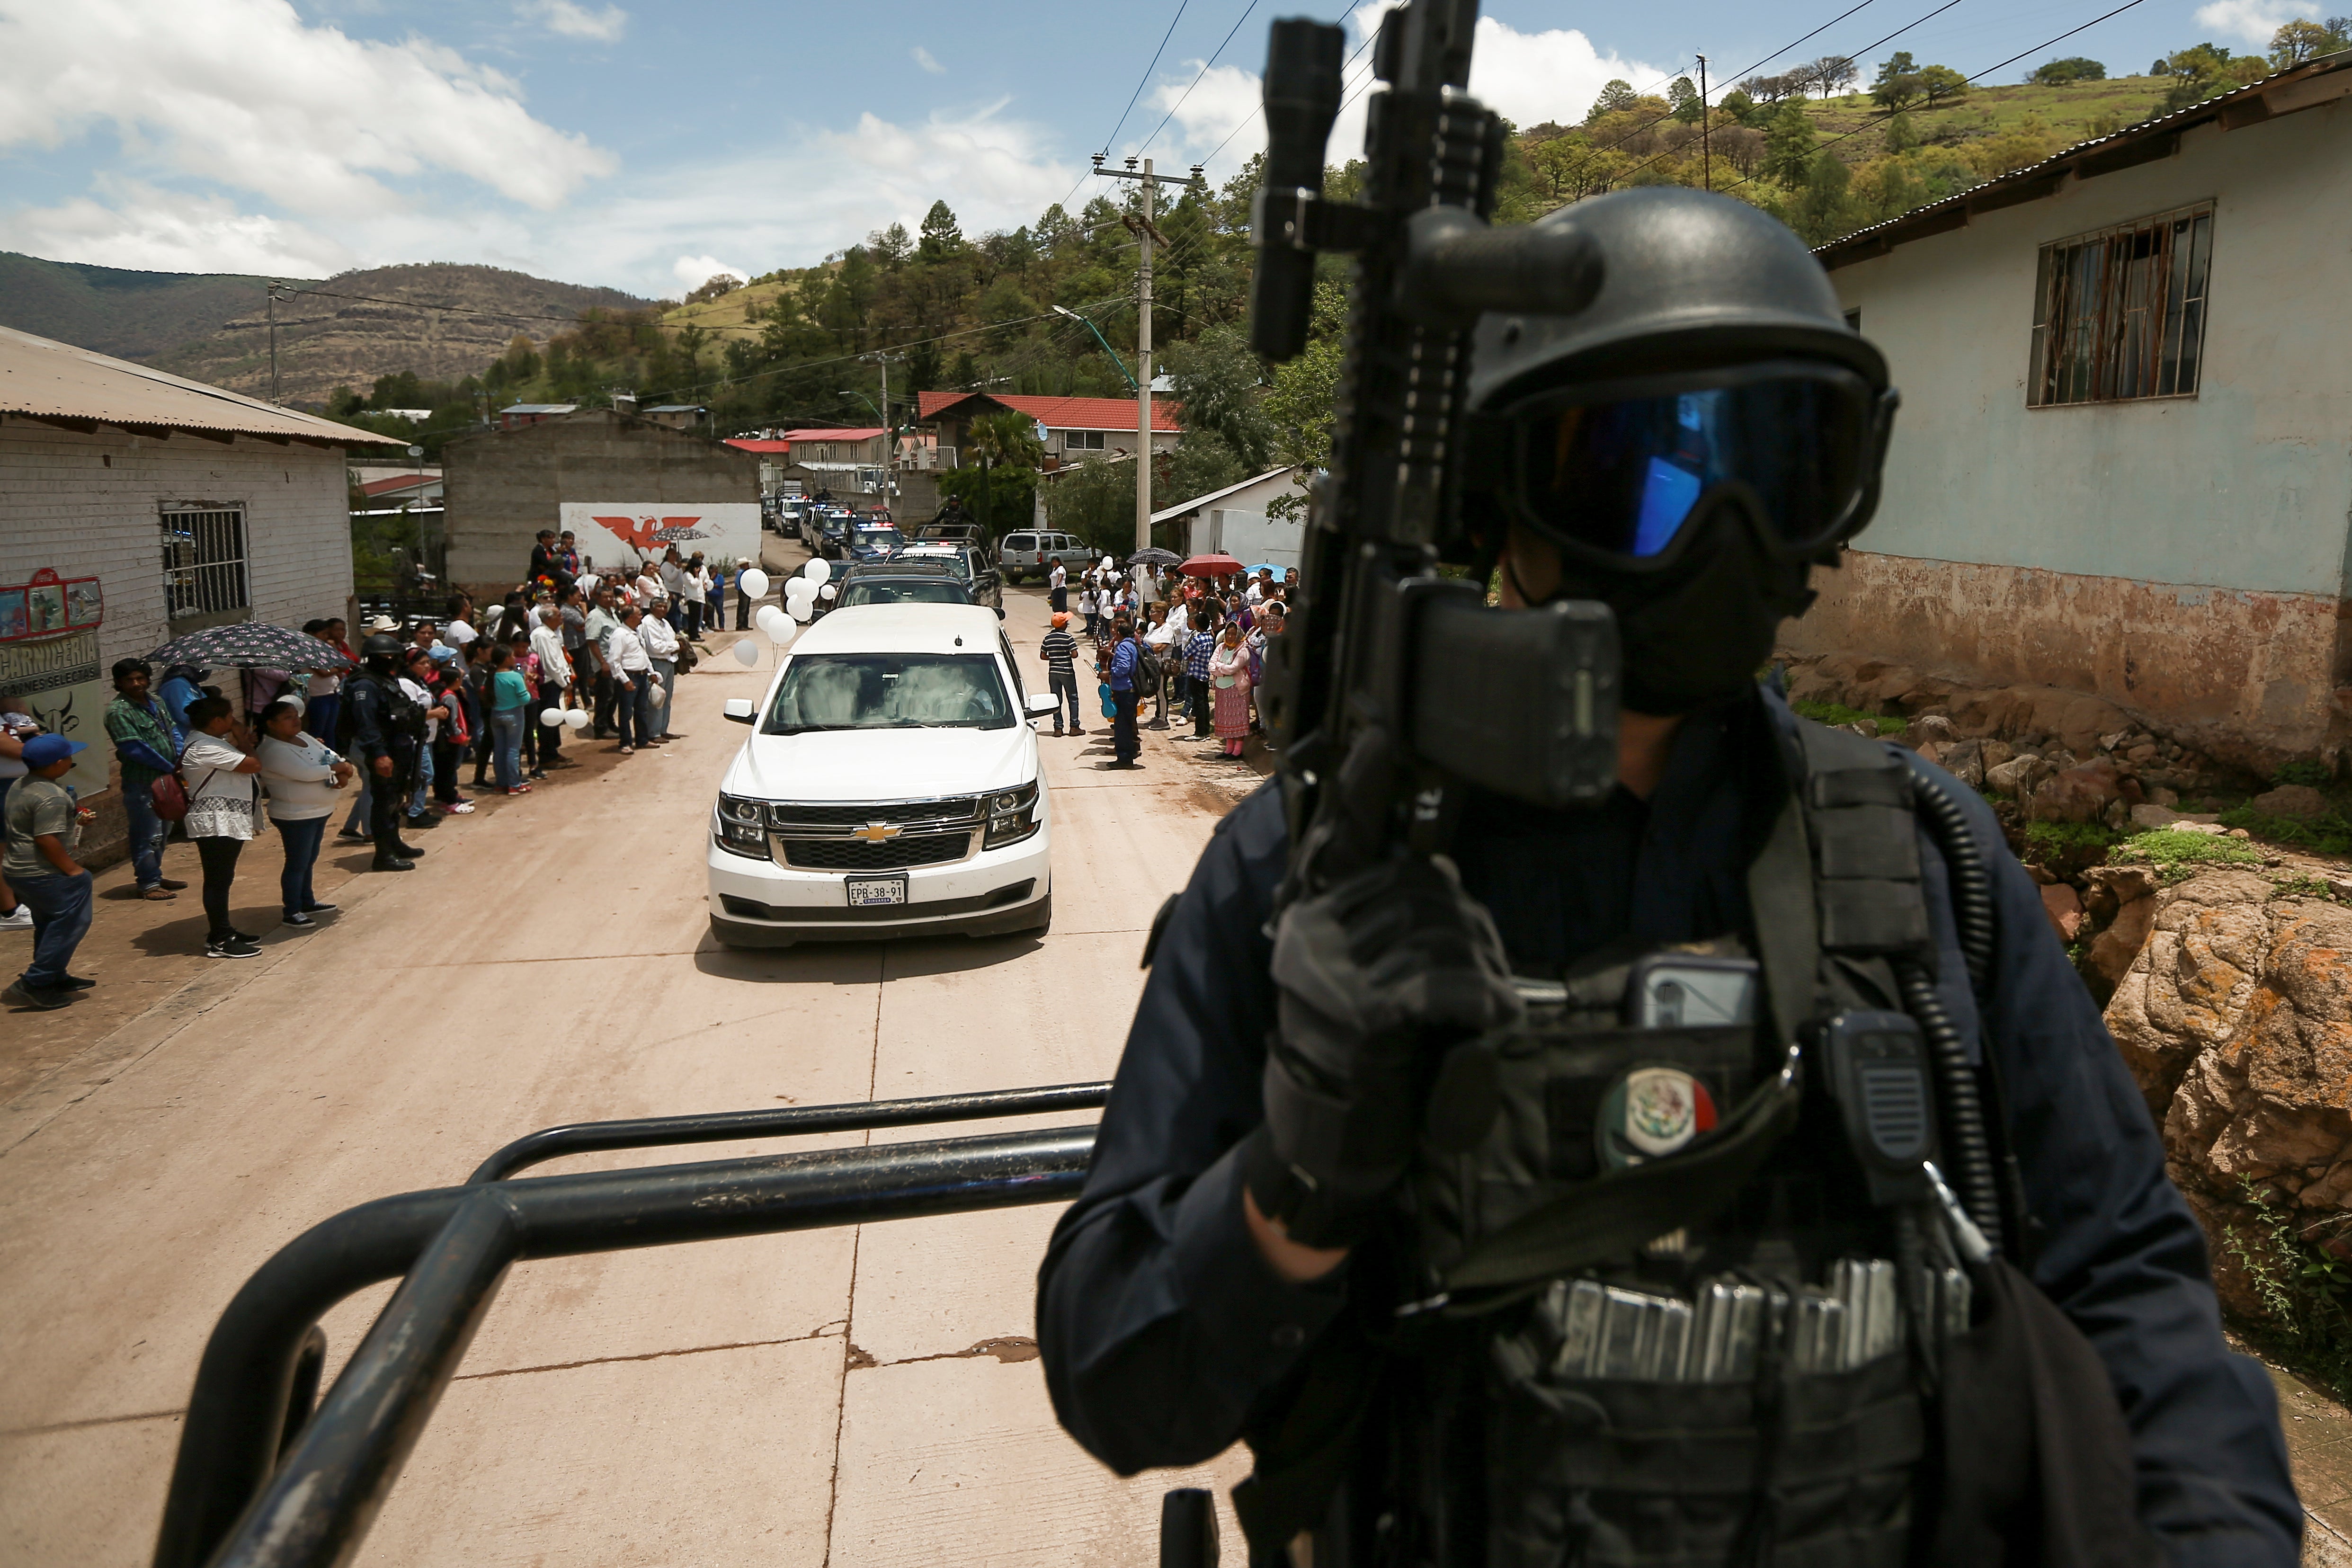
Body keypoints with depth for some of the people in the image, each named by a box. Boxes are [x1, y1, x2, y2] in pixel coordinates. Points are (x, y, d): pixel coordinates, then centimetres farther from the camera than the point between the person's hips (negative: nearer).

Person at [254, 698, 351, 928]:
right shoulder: (273, 751, -20)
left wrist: (342, 772, -13)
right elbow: (306, 773, -30)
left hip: (319, 812, 9)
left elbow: (331, 755, 9)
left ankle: (307, 902, 33)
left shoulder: (303, 737, 8)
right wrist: (337, 768, -16)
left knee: (309, 860, 20)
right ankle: (291, 912, 9)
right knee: (297, 863, -1)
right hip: (295, 816, -9)